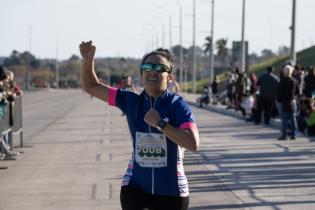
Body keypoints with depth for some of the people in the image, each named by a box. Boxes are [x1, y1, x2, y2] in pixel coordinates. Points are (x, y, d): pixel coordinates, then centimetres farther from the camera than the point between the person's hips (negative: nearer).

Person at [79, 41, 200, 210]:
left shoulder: (177, 105, -12)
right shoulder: (131, 101, -1)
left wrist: (160, 124, -25)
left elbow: (193, 144, -25)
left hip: (171, 191, -2)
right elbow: (91, 86, 4)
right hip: (136, 186, 2)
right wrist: (88, 60, -12)